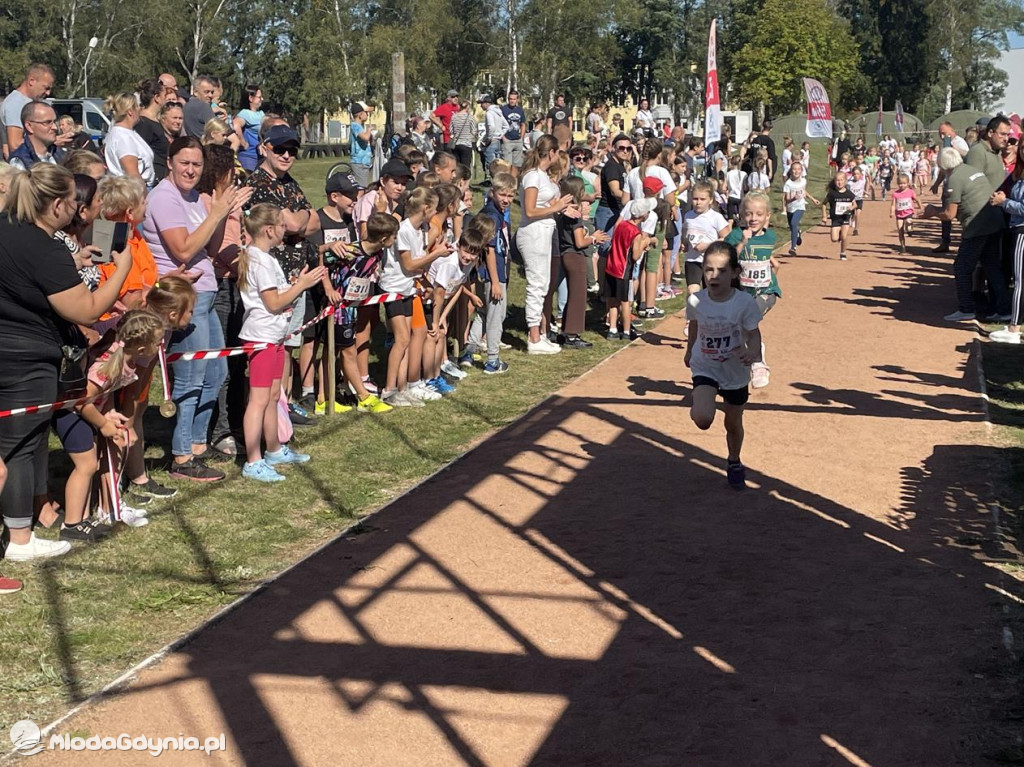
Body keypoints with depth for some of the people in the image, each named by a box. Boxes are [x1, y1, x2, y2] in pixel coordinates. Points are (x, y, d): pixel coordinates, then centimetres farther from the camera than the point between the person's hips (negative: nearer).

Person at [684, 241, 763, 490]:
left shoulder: (745, 302, -19)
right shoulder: (695, 301, -14)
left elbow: (753, 334, -12)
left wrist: (752, 352, -33)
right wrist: (689, 352, 22)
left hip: (736, 371, 0)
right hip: (705, 368, 0)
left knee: (733, 423, 17)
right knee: (703, 419, -24)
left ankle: (734, 463, 45)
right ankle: (699, 406, 14)